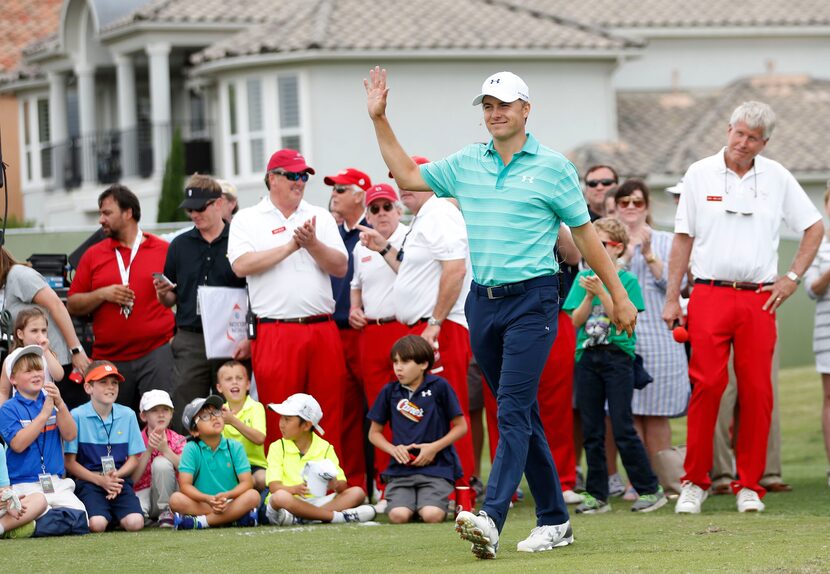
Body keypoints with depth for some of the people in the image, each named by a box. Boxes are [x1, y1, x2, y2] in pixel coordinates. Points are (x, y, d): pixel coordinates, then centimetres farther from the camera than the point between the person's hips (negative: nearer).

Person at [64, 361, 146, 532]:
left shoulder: (128, 415, 8)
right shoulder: (77, 416, -3)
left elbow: (133, 459, 10)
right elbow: (70, 462, -3)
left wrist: (116, 476, -10)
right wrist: (100, 479, -14)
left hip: (120, 479, 3)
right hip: (88, 481, -3)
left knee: (135, 523, -22)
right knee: (97, 525, -29)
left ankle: (115, 515, 11)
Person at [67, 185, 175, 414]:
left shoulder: (164, 251, 4)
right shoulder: (93, 255, 10)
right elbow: (73, 306, 9)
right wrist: (103, 295, -6)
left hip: (156, 352, -3)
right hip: (110, 359, 3)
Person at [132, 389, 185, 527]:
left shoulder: (178, 440, -1)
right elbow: (132, 479, -13)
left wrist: (165, 450, -29)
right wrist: (148, 450, -23)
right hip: (142, 493, -1)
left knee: (161, 462, -29)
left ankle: (166, 511, -12)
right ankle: (143, 515, 3)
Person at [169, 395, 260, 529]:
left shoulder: (235, 447, 2)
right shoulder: (191, 449, -1)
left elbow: (247, 482, -6)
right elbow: (185, 485, -10)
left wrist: (226, 496, -26)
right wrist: (208, 499, -28)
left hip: (231, 501, 1)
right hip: (201, 503, -1)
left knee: (253, 496, -27)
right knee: (176, 499, -29)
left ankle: (200, 522, -27)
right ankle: (237, 516, -31)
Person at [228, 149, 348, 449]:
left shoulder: (320, 217, 16)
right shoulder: (248, 219, 7)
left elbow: (341, 266, 8)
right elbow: (241, 265, -9)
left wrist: (312, 244, -9)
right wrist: (290, 247, -9)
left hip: (322, 330, 3)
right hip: (275, 332, -3)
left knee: (329, 416, 1)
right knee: (279, 419, -4)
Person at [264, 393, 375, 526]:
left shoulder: (324, 448, 9)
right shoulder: (278, 447, 4)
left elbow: (343, 485, 3)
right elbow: (274, 487, -9)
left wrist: (335, 485, -22)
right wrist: (295, 489, -30)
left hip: (315, 502, 3)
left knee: (357, 492, -16)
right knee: (280, 497, -38)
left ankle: (299, 518, -33)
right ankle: (337, 516, -32)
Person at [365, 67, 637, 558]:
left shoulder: (553, 166, -1)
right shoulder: (466, 164, 11)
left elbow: (585, 233, 4)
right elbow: (408, 174, 22)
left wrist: (619, 295, 6)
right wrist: (379, 119, 15)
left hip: (532, 300, -5)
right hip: (483, 301, 5)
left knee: (513, 411, -15)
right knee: (523, 414, 10)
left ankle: (491, 519, -27)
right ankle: (554, 520, 17)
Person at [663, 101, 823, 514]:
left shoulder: (777, 178, 8)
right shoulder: (700, 174, 6)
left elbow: (814, 228, 16)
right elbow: (683, 238, 8)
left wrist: (792, 278, 7)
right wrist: (671, 298, 3)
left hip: (759, 298, 1)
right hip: (709, 294, -1)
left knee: (757, 390, -2)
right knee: (706, 385, -11)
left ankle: (749, 485, 6)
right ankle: (695, 481, -2)